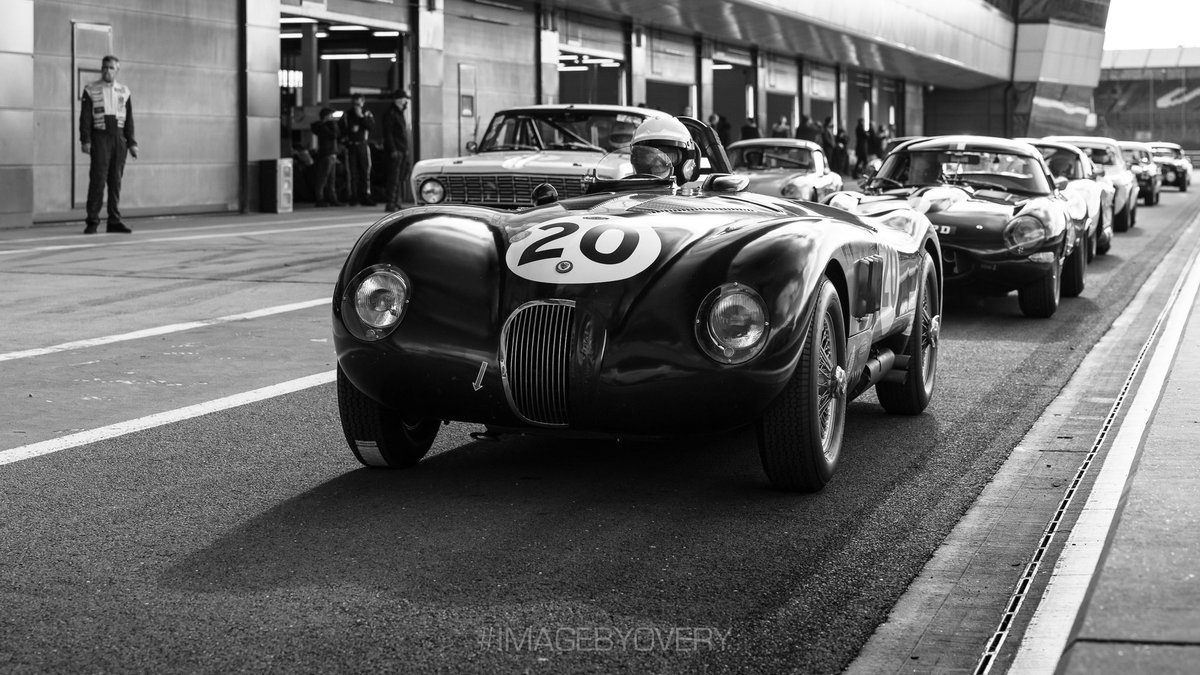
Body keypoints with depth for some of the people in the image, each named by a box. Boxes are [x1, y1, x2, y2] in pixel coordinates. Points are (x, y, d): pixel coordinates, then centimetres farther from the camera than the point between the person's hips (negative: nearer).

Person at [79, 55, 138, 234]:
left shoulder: (125, 92, 12)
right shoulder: (91, 90, 3)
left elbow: (129, 119, 13)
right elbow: (85, 117, 0)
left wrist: (132, 143, 8)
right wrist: (85, 140, -9)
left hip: (119, 138, 3)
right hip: (100, 137, -3)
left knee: (116, 180, 5)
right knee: (98, 179, -8)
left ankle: (114, 221, 10)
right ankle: (92, 221, -3)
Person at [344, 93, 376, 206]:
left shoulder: (367, 114, 9)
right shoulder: (347, 114, 11)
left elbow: (372, 127, -7)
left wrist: (361, 116, -11)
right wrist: (350, 129, -4)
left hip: (363, 145, 0)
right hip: (351, 145, 1)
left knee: (365, 171, -4)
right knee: (353, 172, -3)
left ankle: (365, 195, 0)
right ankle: (353, 196, 1)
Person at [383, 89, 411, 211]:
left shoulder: (400, 113, 20)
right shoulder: (391, 113, -9)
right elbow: (388, 133, -15)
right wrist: (393, 150, -21)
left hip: (403, 151, 9)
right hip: (395, 151, -9)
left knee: (401, 178, 10)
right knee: (394, 178, -11)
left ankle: (397, 203, 14)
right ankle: (390, 205, -11)